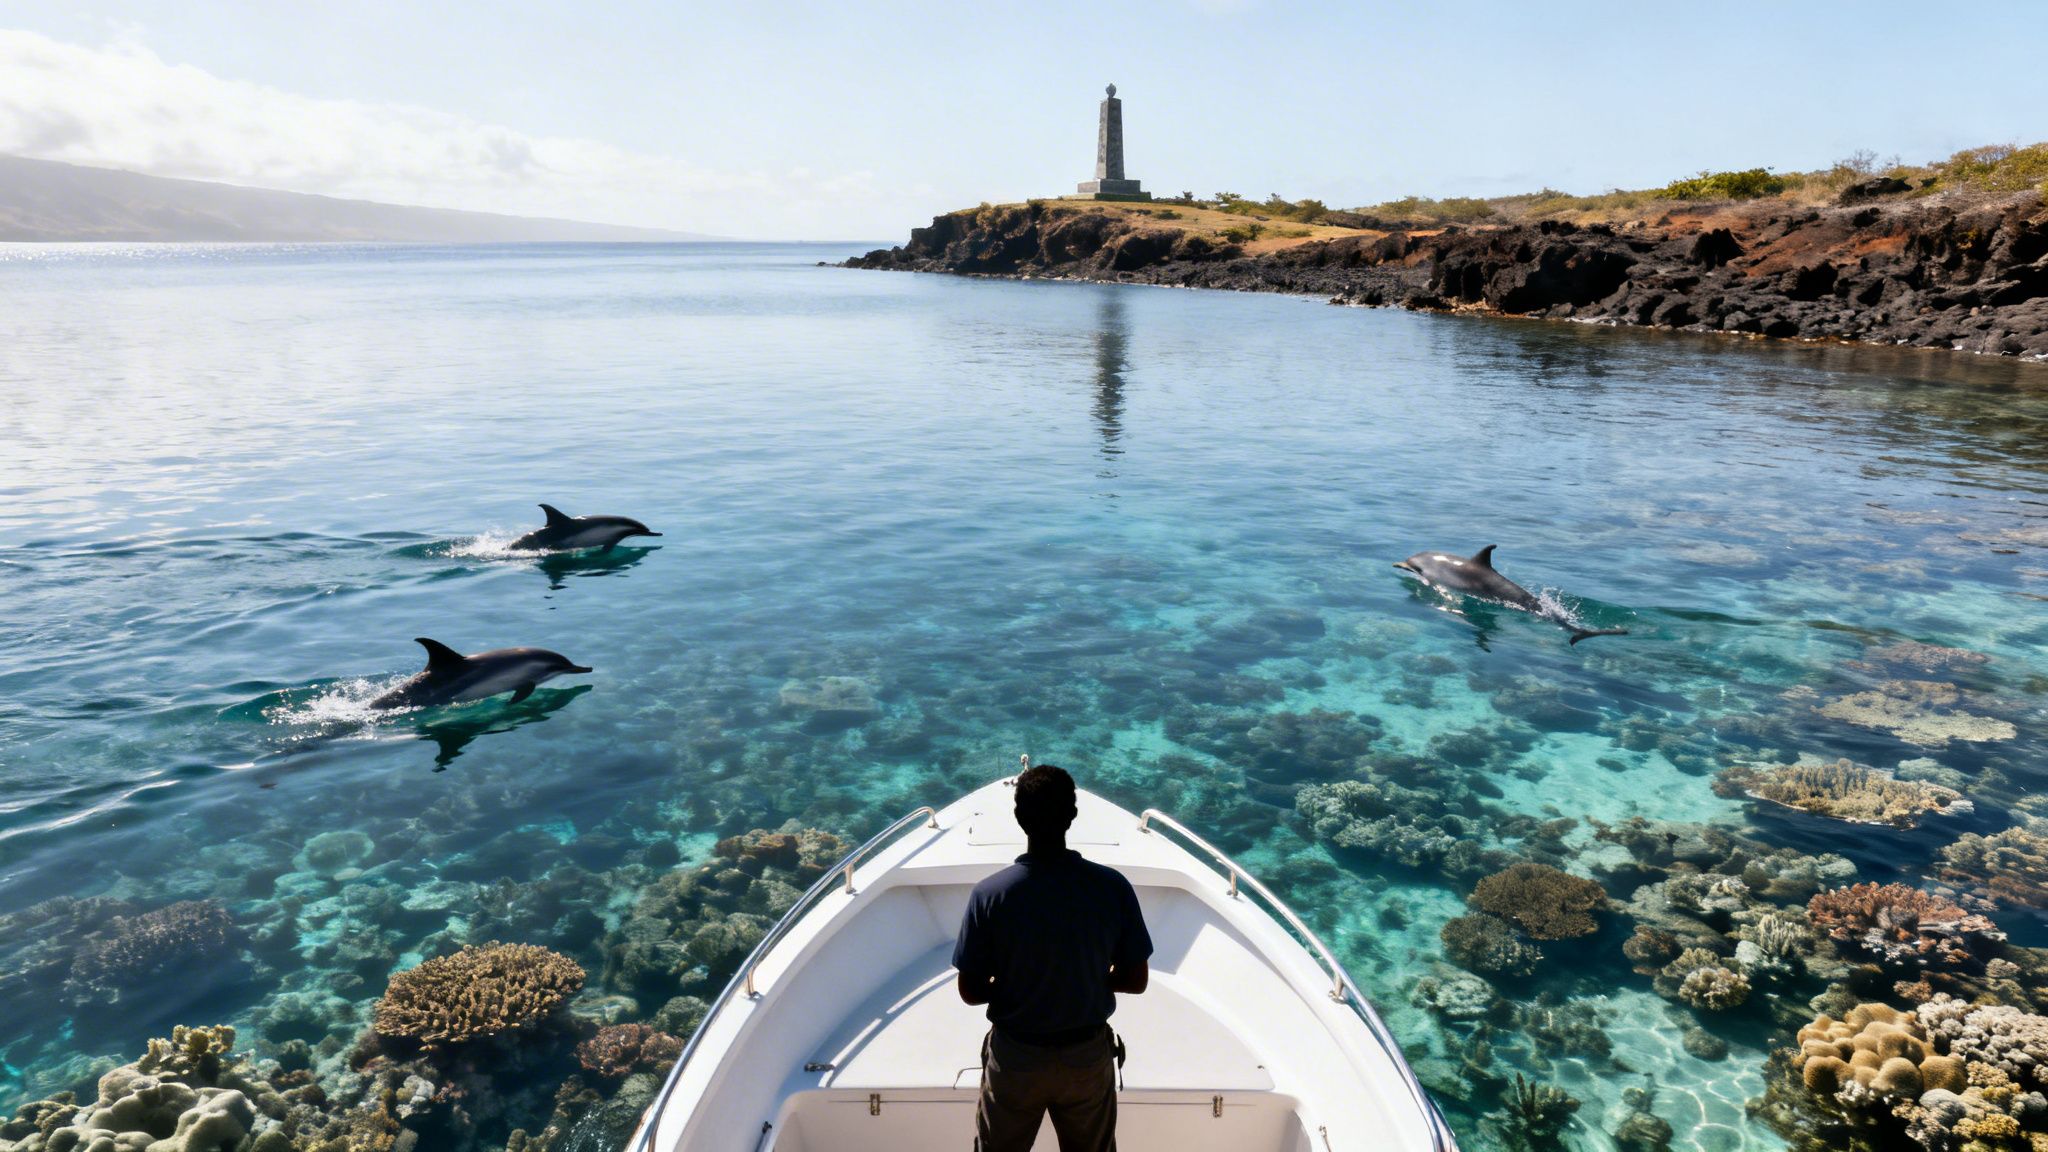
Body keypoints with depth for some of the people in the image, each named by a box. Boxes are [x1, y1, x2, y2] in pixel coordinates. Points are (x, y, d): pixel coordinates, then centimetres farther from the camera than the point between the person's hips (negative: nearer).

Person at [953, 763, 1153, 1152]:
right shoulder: (1113, 886, -18)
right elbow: (1136, 981, -8)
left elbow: (970, 991, -12)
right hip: (1089, 1056, 1)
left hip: (1015, 1058, -1)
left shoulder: (990, 894, -20)